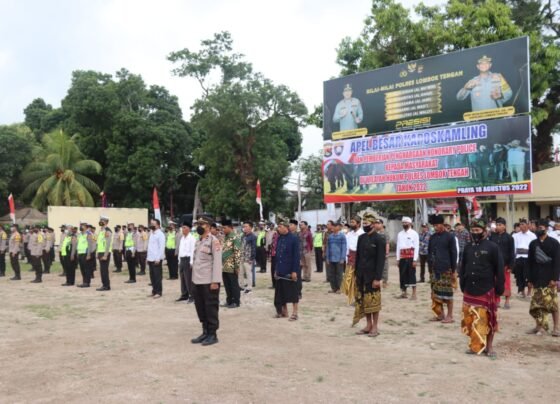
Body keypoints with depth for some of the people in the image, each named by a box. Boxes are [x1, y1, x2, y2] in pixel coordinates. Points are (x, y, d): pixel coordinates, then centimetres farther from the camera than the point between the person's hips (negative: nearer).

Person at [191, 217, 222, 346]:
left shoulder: (214, 241, -10)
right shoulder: (198, 241, 15)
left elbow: (217, 262, -15)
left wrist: (215, 281, -19)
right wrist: (194, 278, 14)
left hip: (209, 281, -8)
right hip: (198, 281, 8)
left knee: (211, 308, 0)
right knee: (200, 307, 13)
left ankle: (212, 334, 10)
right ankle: (205, 332, 25)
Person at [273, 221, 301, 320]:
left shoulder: (294, 238, -12)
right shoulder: (279, 238, 7)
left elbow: (296, 256, -13)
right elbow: (277, 254, 13)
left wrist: (295, 271, -16)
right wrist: (276, 269, 11)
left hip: (291, 271, -6)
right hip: (281, 271, 6)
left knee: (293, 291, 2)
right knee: (281, 291, 11)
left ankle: (294, 313, 11)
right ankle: (283, 311, 24)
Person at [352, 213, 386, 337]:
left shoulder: (379, 239, -10)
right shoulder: (361, 238, 9)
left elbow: (381, 260, -13)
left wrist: (377, 278, -17)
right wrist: (356, 274, 9)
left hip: (372, 276, -6)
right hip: (361, 275, 6)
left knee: (373, 302, 0)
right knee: (363, 301, 10)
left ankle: (375, 327, 11)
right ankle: (368, 325, 20)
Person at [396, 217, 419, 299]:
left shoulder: (414, 233, -5)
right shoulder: (400, 234, 9)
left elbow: (416, 247, -8)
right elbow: (398, 246, 9)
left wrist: (415, 259, -14)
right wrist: (398, 258, 5)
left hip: (411, 257, -5)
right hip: (402, 257, 5)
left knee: (412, 275, -3)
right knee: (402, 275, 8)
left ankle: (414, 294, 2)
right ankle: (404, 293, 17)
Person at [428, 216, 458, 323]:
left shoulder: (450, 237, -4)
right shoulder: (432, 237, 11)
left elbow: (454, 254, -4)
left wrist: (454, 271, -7)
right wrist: (430, 267, 9)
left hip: (446, 270, -5)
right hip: (435, 270, 5)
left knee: (447, 293, -1)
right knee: (436, 294, 6)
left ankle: (450, 316, 7)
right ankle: (440, 314, 17)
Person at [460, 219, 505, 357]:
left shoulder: (492, 247, -6)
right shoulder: (468, 247, 8)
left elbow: (499, 269, -6)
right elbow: (462, 267, 14)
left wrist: (499, 288, -7)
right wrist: (462, 285, 11)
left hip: (487, 290, -5)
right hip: (469, 290, 5)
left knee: (488, 319, 2)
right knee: (470, 319, 8)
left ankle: (489, 346, 14)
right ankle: (475, 345, 21)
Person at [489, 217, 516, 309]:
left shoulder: (509, 237, -4)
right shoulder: (492, 236, 4)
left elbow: (512, 252, -4)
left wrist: (511, 265, -10)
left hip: (505, 264, -2)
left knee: (506, 283, 6)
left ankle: (507, 301, 16)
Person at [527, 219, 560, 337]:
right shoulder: (533, 244, 10)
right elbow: (530, 262, 10)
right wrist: (530, 279, 6)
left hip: (549, 278, -3)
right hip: (537, 278, 4)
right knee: (537, 303, 2)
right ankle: (540, 326, 10)